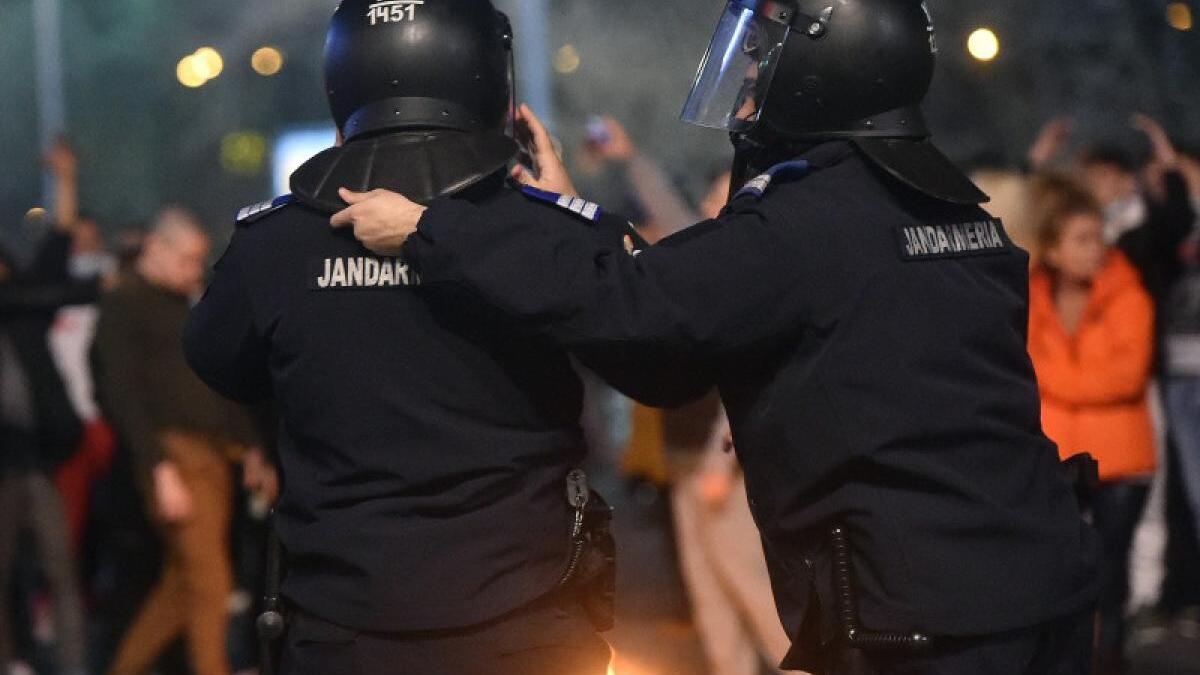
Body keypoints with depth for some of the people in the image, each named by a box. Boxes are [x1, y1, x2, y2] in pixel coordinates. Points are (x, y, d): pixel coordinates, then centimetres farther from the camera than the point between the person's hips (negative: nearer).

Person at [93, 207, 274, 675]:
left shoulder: (186, 306, 21)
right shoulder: (124, 306, -3)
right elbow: (124, 396, -12)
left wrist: (251, 448, 18)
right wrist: (160, 470, -18)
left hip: (213, 454, 8)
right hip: (172, 454, -8)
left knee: (181, 583, 11)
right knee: (208, 583, -11)